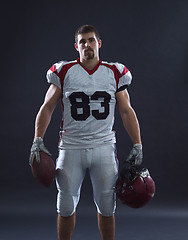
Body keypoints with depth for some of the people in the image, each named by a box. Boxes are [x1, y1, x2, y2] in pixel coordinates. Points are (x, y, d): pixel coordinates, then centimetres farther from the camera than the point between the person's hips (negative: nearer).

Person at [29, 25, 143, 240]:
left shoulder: (115, 73, 5)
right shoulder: (64, 72, 2)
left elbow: (126, 111, 9)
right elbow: (47, 108, 4)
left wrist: (137, 145, 2)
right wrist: (38, 139, -7)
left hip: (104, 147, 1)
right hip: (71, 147, 0)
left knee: (106, 207, 6)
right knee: (66, 207, 6)